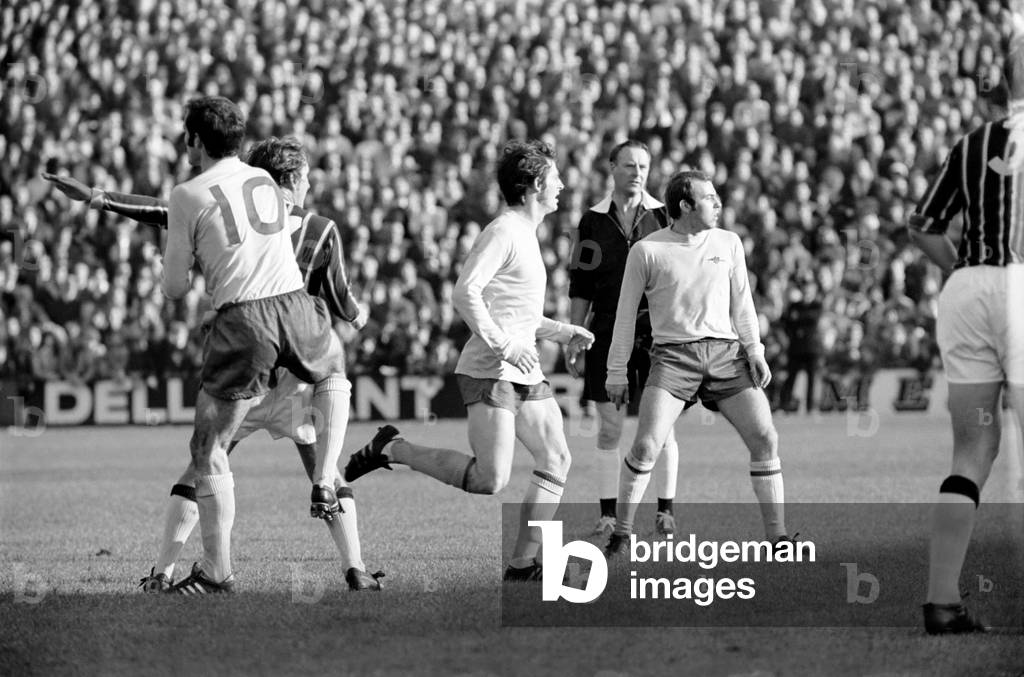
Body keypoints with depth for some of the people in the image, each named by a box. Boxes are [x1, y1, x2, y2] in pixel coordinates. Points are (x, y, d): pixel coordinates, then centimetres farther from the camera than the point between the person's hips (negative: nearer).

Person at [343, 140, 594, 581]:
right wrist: (503, 344, -25)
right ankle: (391, 449, 1)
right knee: (489, 480, -14)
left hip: (525, 376, 10)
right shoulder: (503, 232, -12)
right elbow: (466, 293, -22)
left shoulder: (526, 234, 19)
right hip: (490, 373, -10)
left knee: (555, 461, 3)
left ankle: (524, 563, 6)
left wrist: (561, 332, 21)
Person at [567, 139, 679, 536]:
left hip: (657, 335, -1)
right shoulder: (593, 221, 6)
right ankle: (608, 514, 7)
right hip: (608, 335, 1)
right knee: (609, 427, 2)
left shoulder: (663, 217, 4)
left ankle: (665, 510, 8)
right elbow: (580, 288, 8)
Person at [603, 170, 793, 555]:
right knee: (646, 446, -16)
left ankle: (777, 534, 2)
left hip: (725, 353, 3)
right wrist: (616, 372, 4)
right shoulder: (647, 251, 0)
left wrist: (755, 352, 4)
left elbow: (741, 303, 14)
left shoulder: (728, 244, 10)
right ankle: (621, 533, 0)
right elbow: (626, 312, 4)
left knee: (765, 438, -6)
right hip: (673, 355, -3)